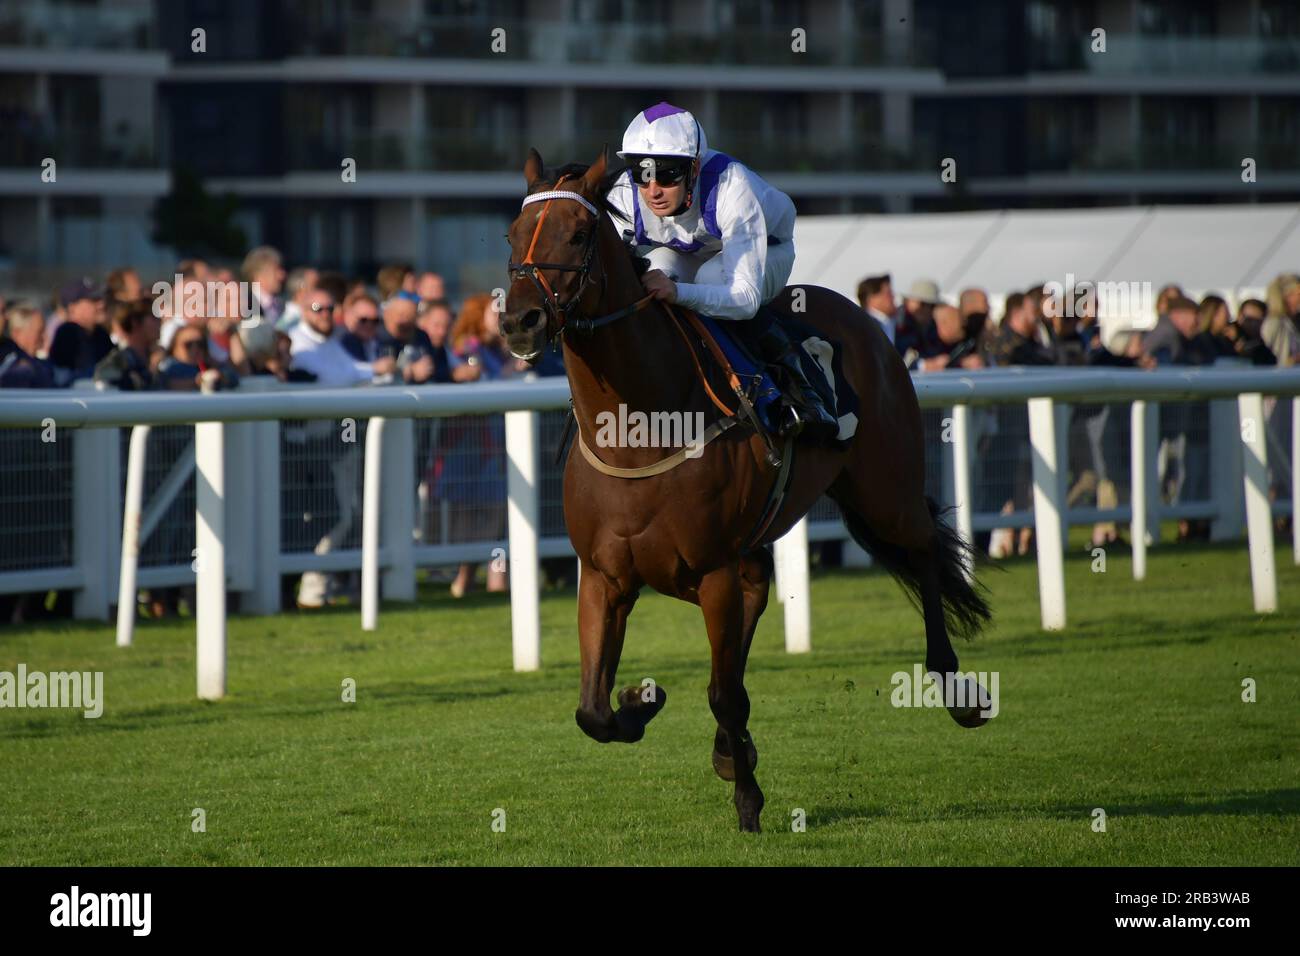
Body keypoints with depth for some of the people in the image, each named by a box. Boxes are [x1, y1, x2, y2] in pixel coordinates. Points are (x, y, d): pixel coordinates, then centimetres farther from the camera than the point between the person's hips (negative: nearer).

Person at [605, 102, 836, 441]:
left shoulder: (733, 189, -41)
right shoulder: (625, 197, -30)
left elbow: (745, 298, -45)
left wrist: (679, 292, -63)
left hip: (765, 251, -3)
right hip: (683, 253, 3)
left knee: (712, 276, -37)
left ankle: (799, 391, -26)